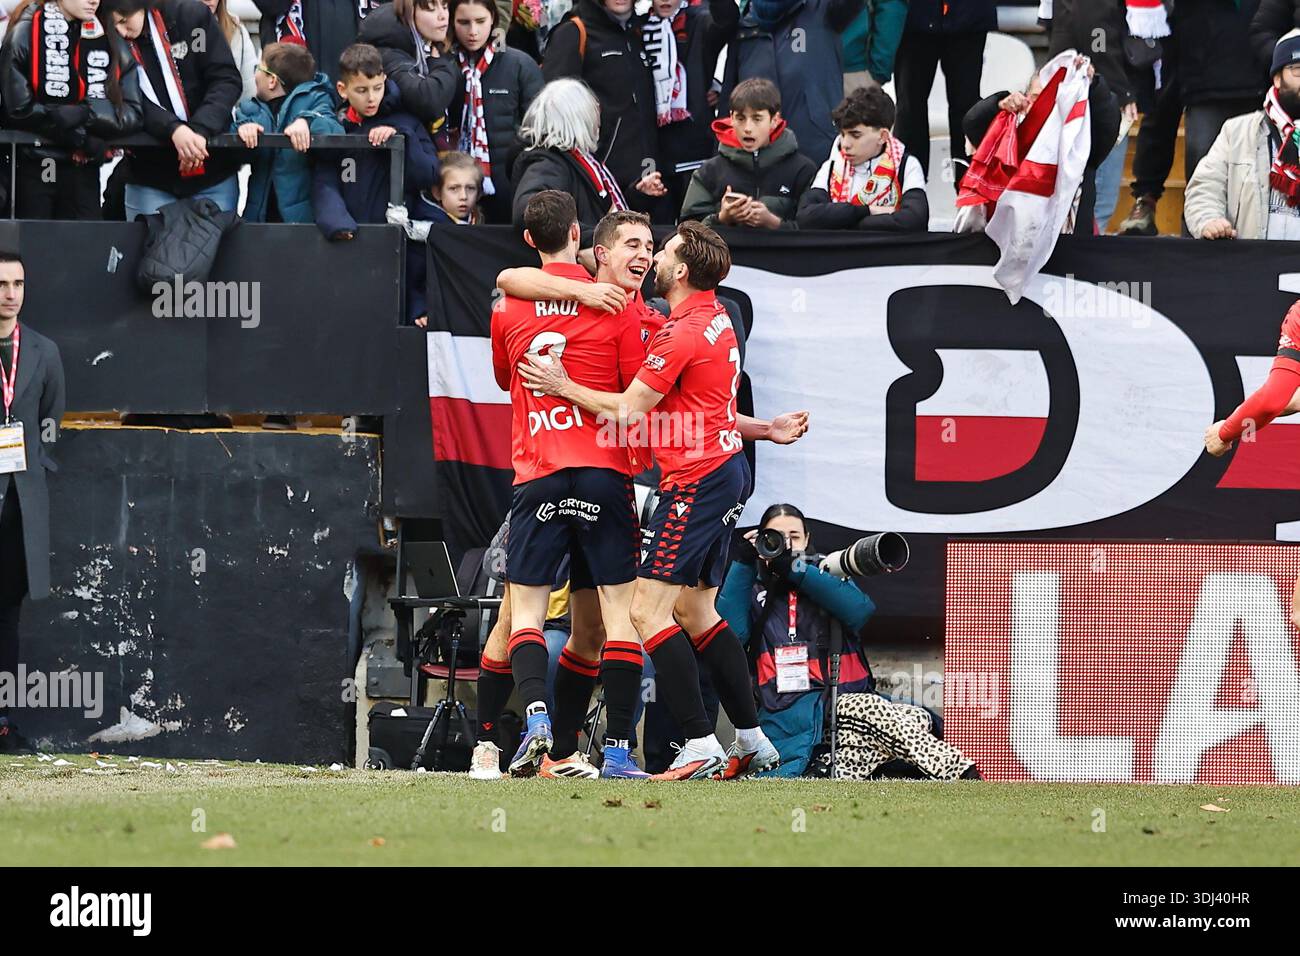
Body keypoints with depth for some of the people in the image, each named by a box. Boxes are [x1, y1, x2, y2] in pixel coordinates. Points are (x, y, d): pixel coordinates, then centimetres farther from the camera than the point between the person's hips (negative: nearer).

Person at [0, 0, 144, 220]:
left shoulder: (110, 39, 3)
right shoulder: (27, 32, -8)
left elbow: (131, 114, -2)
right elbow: (19, 110, -14)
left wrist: (82, 115, -18)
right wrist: (81, 137, -11)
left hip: (83, 170, 3)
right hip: (33, 168, -3)